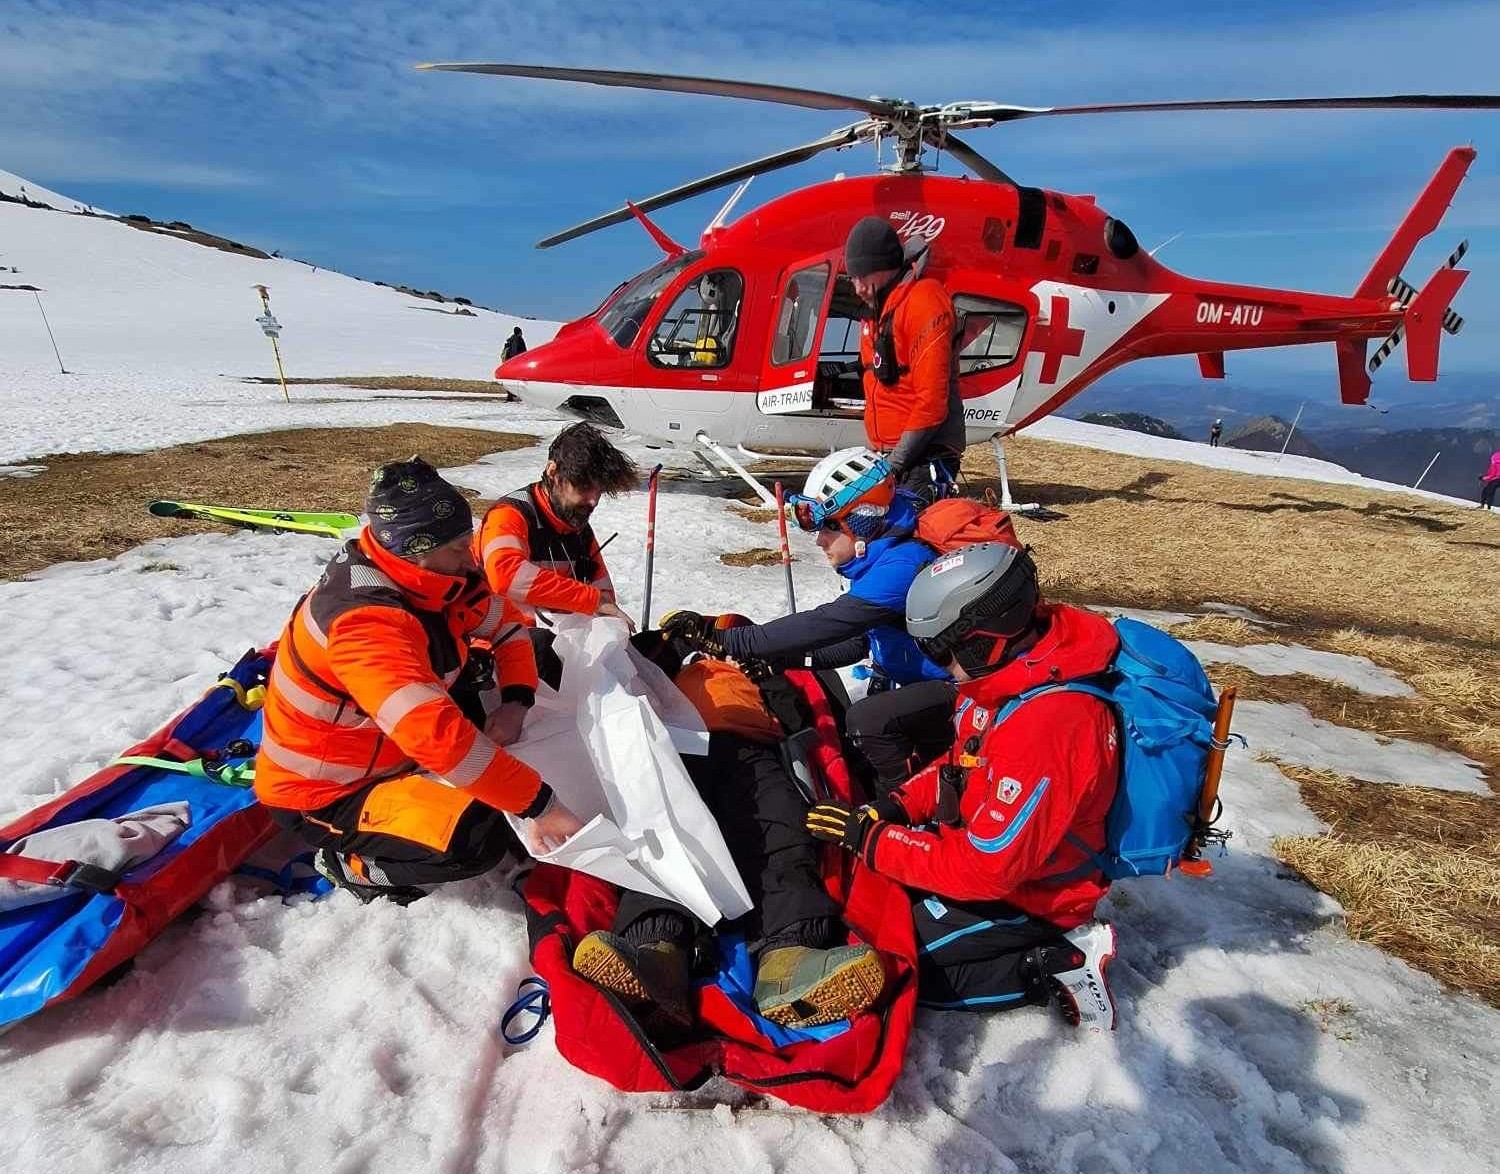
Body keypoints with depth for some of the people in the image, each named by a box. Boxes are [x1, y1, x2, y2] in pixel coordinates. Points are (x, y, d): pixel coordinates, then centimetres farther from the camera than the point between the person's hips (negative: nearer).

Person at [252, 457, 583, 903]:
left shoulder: (429, 578, -9)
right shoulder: (365, 620, -34)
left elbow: (507, 624, 3)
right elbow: (437, 735, -43)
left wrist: (514, 700, -13)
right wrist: (538, 803, -40)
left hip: (390, 749, 8)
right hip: (323, 795, -8)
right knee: (481, 838, -25)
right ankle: (350, 862, -2)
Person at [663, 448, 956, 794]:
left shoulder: (902, 565, -29)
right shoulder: (875, 563, 2)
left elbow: (826, 623, -37)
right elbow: (858, 641, 8)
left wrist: (724, 640, -36)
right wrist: (787, 657, -7)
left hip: (952, 687, -9)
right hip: (908, 681, 9)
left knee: (865, 720, -28)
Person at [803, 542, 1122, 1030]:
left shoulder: (1047, 726, -36)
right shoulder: (1014, 673, -6)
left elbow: (987, 869, -30)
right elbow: (965, 765, 10)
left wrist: (872, 839, -22)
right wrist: (901, 803, -4)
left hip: (1026, 895, -9)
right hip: (984, 843, 9)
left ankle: (1059, 964, -2)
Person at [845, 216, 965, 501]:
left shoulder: (923, 300, -11)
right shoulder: (874, 311, 18)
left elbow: (932, 397, -18)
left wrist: (897, 460, -17)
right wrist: (880, 452, 14)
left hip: (925, 453, -8)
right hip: (888, 454, 8)